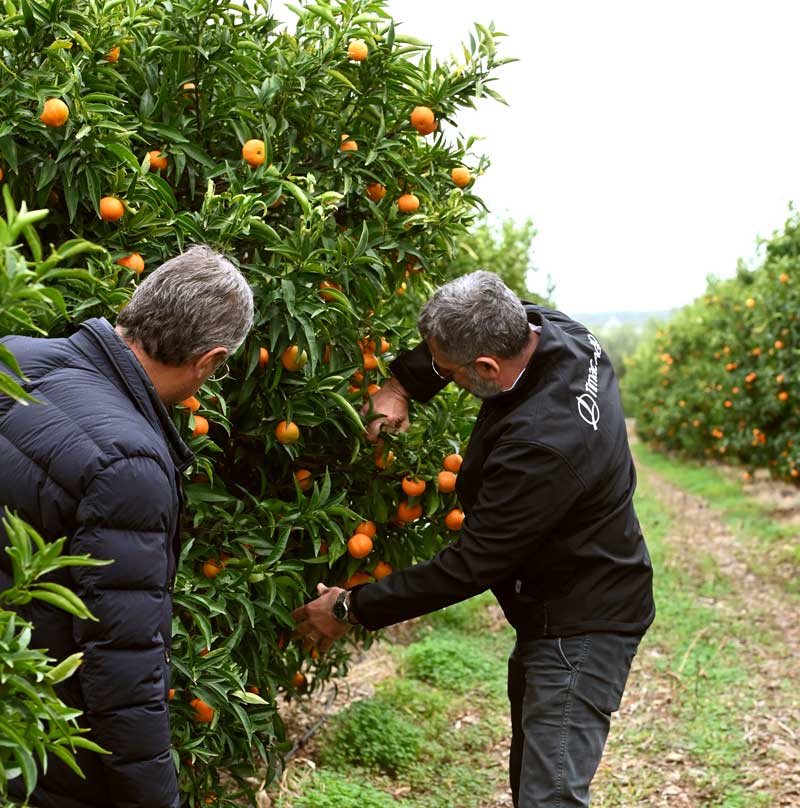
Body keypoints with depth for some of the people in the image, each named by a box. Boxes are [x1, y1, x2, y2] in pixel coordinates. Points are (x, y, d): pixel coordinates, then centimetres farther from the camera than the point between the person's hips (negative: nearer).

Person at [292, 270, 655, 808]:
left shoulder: (544, 445, -35)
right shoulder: (548, 328, -9)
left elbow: (470, 567, -26)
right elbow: (456, 340, 14)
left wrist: (353, 608, -17)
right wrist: (401, 386, -3)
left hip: (582, 627, -10)